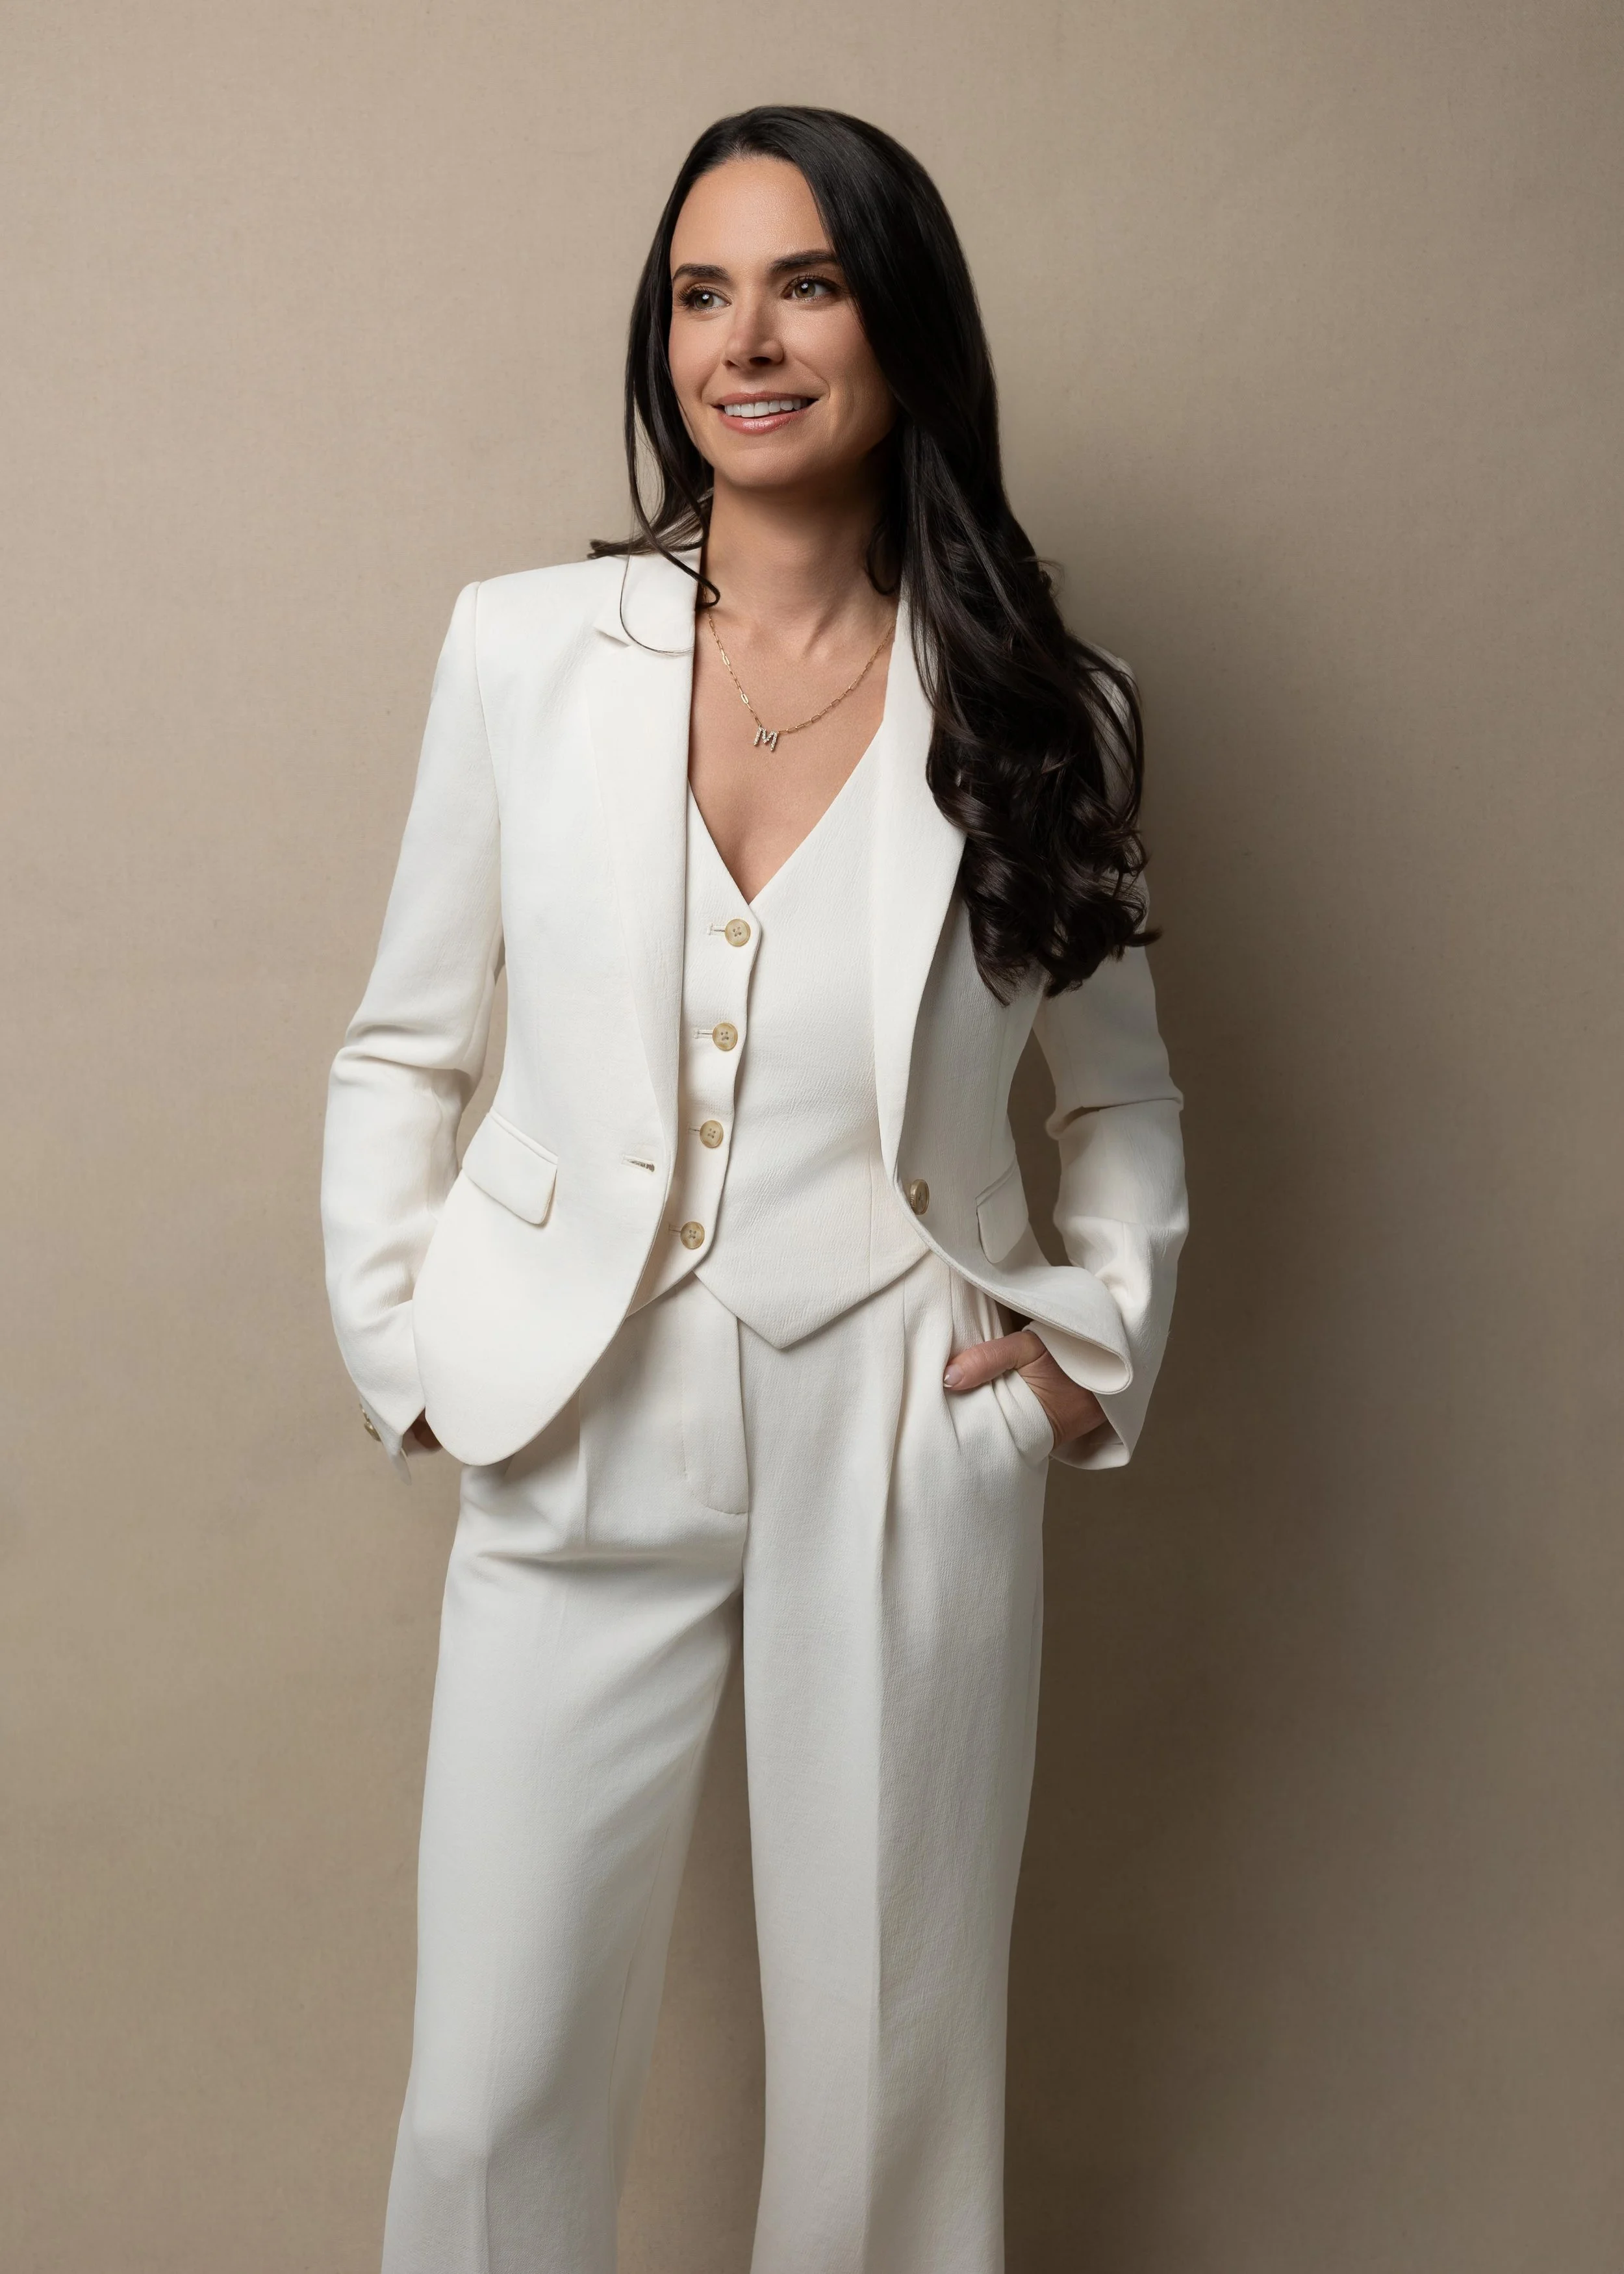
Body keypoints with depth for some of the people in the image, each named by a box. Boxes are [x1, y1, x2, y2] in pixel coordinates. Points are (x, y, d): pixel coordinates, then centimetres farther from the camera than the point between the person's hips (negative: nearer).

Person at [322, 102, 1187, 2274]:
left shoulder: (1040, 709, 1)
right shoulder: (524, 647, 0)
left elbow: (1122, 1088, 14)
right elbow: (403, 1051, 8)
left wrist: (1099, 1340, 2)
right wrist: (400, 1339, -1)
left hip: (907, 1462, 0)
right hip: (580, 1452, 0)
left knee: (892, 2074, 11)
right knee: (493, 2095, 5)